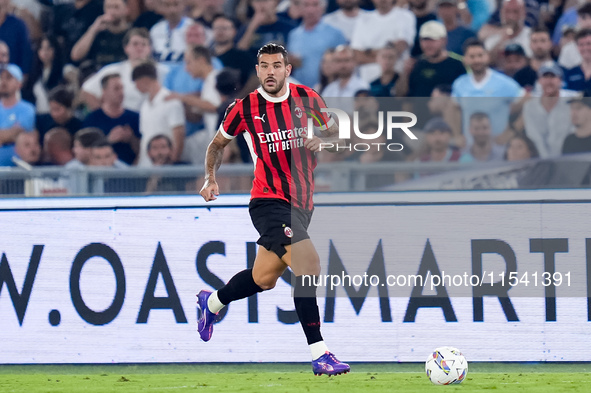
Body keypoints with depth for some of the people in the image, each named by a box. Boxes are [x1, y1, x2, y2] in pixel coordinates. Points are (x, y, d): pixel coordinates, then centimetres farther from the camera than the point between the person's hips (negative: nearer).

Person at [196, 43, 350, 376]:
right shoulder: (245, 108, -5)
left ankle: (212, 302, 46)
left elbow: (336, 134, 13)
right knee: (309, 264, -23)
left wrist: (321, 139, -10)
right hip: (269, 201, -5)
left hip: (301, 203, 5)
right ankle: (319, 354, -22)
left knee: (264, 279, 15)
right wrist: (211, 178, -4)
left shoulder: (308, 99, 1)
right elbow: (219, 144, 11)